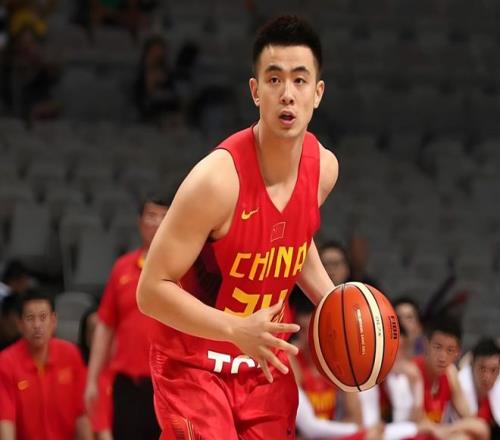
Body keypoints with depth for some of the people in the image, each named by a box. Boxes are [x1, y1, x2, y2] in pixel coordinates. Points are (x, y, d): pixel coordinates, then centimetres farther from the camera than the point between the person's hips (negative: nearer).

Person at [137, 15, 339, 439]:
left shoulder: (323, 168, -5)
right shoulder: (218, 178, -27)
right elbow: (152, 290, -24)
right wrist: (237, 330, -35)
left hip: (266, 364, 7)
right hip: (194, 366, -6)